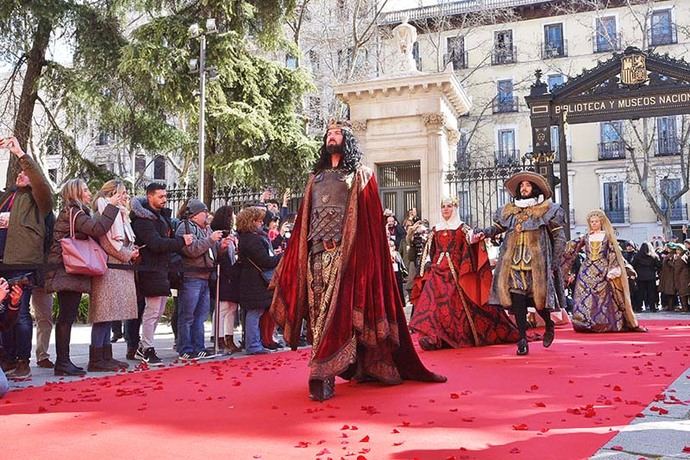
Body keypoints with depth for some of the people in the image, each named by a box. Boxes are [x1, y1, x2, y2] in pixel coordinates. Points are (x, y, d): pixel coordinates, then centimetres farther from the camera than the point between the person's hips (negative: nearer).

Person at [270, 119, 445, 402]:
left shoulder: (360, 175, 9)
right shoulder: (316, 177, 22)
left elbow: (370, 220, 0)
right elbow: (304, 220, 19)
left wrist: (363, 253, -12)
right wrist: (296, 258, 12)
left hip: (346, 253, -5)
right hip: (317, 254, 5)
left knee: (338, 311, -12)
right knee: (319, 312, -1)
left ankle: (323, 376, -13)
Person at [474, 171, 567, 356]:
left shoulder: (547, 210, 3)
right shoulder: (509, 210, 13)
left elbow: (559, 238, 2)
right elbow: (497, 227, 17)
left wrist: (554, 264, -4)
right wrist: (484, 233, -5)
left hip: (537, 264, -3)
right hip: (514, 264, 3)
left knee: (537, 298, -1)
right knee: (517, 300, -2)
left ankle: (549, 325, 30)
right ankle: (523, 339, 6)